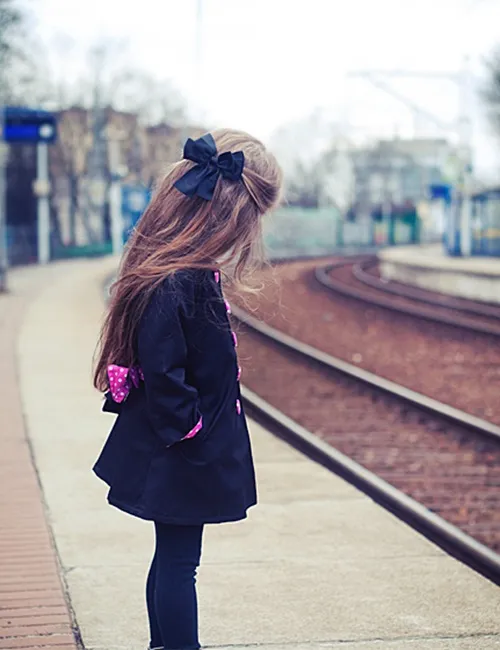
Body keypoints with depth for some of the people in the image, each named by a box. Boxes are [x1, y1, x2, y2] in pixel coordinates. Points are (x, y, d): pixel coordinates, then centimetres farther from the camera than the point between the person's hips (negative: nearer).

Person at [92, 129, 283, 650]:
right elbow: (162, 378, -29)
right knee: (178, 562, 1)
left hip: (183, 455, 10)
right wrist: (188, 430, -18)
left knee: (173, 558, 20)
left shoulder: (188, 275, 4)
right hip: (181, 462, -10)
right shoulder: (176, 289, -26)